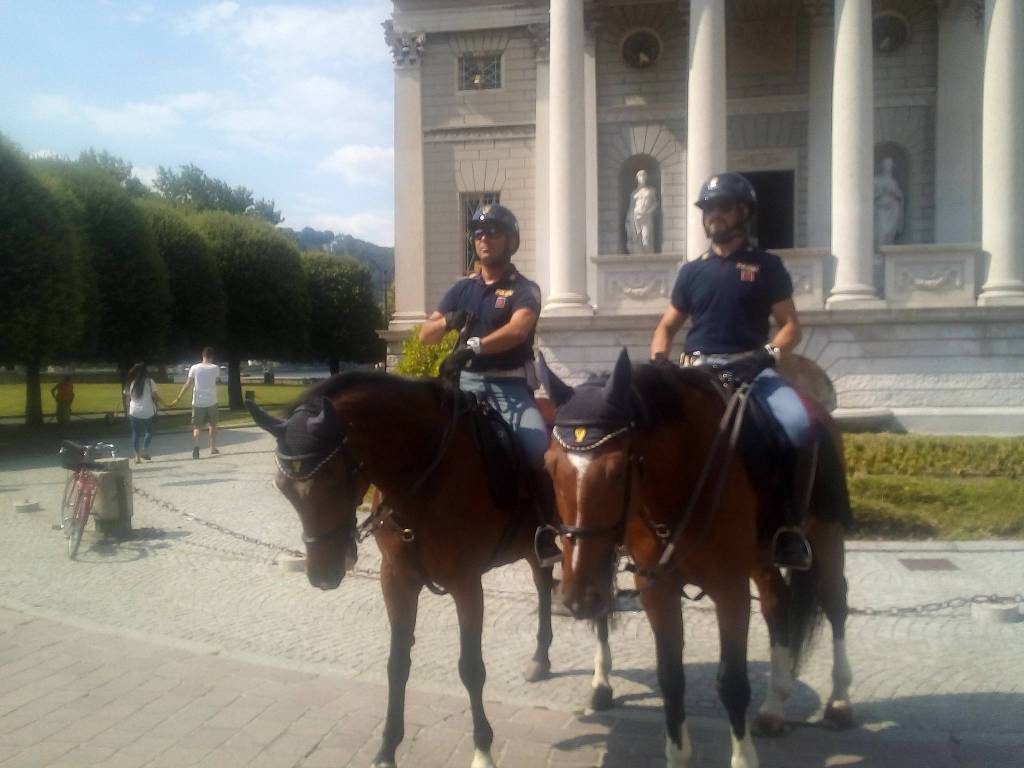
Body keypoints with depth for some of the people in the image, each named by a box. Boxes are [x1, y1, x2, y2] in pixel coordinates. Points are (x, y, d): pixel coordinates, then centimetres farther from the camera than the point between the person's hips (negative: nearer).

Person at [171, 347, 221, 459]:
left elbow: (187, 385, -5)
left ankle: (195, 446, -22)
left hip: (198, 402, 0)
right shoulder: (215, 368, -3)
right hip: (212, 401, 0)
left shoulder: (195, 368, -4)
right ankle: (213, 447, 24)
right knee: (213, 425, 21)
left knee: (197, 427, 3)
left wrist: (178, 398, 1)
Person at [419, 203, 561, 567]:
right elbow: (425, 335, 11)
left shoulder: (525, 290, -1)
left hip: (511, 386, -4)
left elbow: (517, 330, -22)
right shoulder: (462, 288, 13)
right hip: (469, 383, 5)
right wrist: (447, 322, -12)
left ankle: (545, 527, -9)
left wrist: (472, 346, -37)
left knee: (540, 448, -27)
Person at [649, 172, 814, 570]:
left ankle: (789, 525, -15)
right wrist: (657, 362, -2)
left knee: (799, 427, -30)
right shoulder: (692, 271, 16)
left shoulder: (766, 265, 8)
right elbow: (666, 326, 19)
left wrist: (769, 353, -14)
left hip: (751, 369, -2)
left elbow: (790, 325, 6)